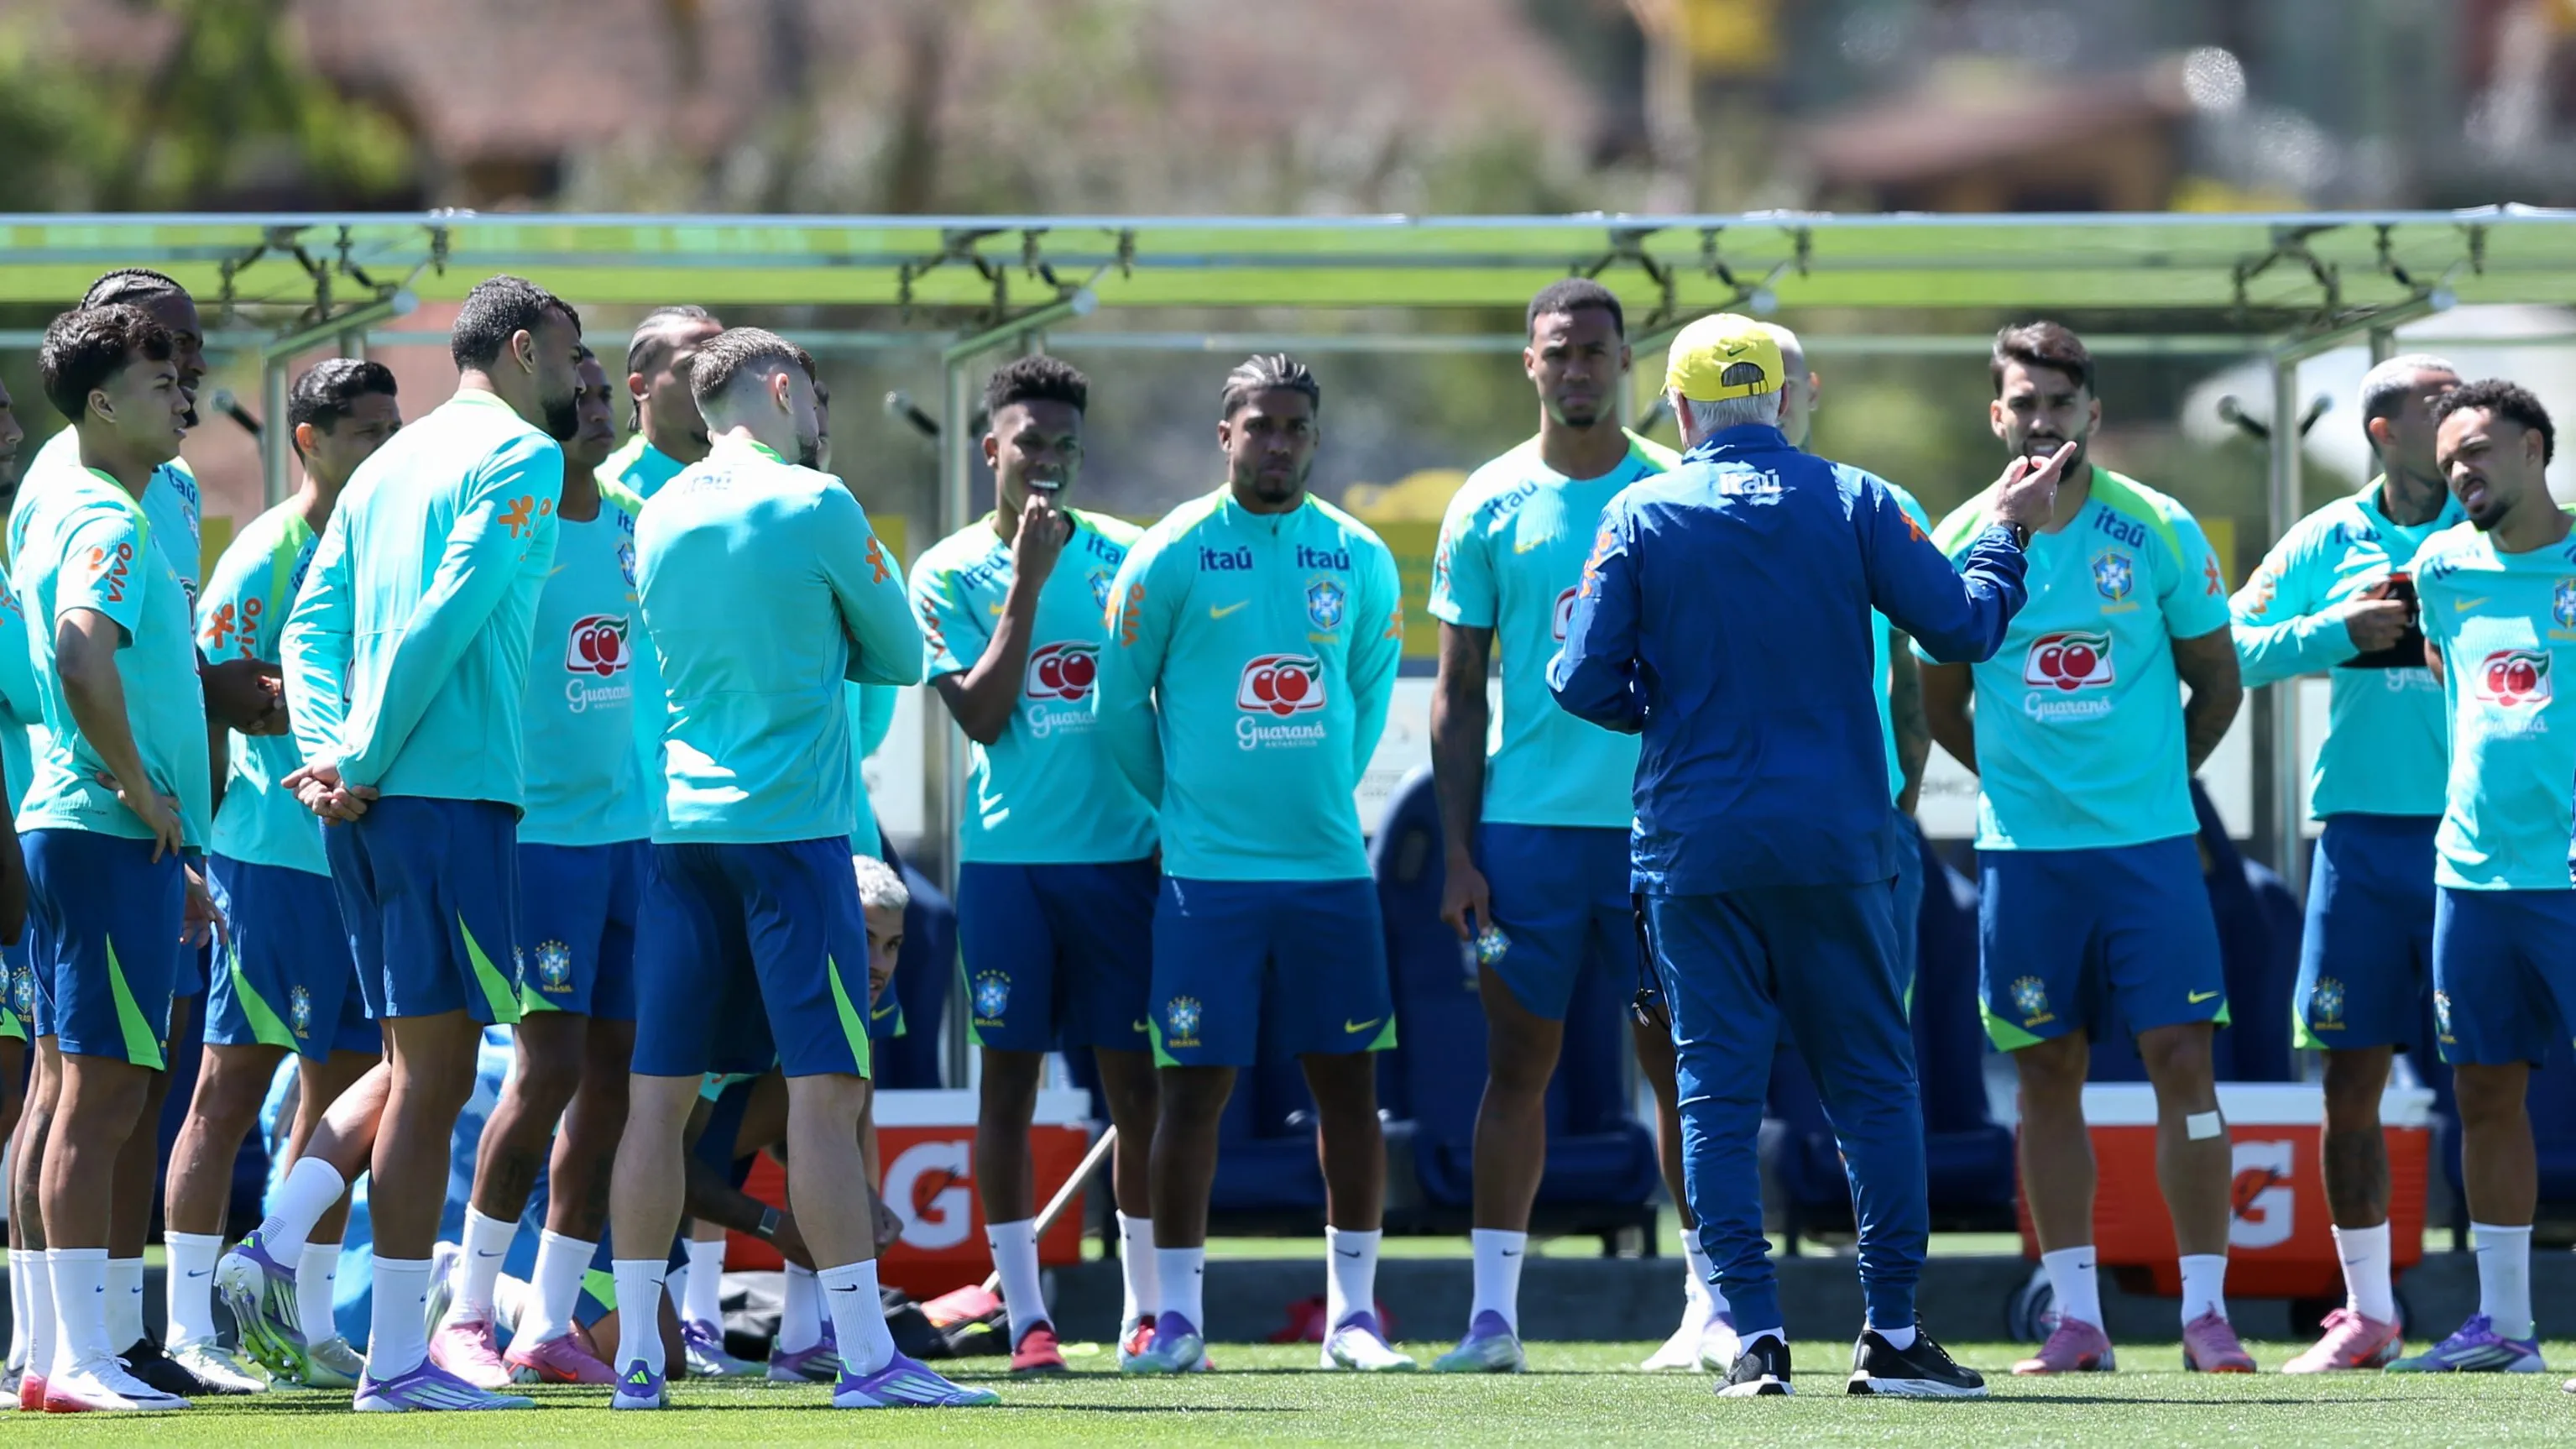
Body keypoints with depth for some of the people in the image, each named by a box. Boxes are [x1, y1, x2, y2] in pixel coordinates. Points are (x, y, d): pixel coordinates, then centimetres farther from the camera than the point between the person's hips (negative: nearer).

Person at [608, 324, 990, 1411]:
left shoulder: (657, 517, 10)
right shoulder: (814, 508, -7)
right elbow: (899, 656, 3)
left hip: (677, 825, 6)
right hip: (789, 824, -6)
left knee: (659, 1094, 6)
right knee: (826, 1090, -6)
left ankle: (635, 1354, 6)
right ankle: (864, 1354, -9)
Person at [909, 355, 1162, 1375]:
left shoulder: (1124, 557, 6)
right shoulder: (952, 572, 1)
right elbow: (982, 716, -8)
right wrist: (1026, 584, -13)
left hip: (1120, 849, 1)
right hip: (1006, 858, -1)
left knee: (1134, 1079, 2)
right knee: (1010, 1077, -1)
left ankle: (1146, 1310, 10)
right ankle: (1027, 1318, 2)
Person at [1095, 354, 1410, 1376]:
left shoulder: (1360, 560, 6)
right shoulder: (1170, 556, -4)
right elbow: (1121, 704, 4)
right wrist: (1180, 804, 9)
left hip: (1329, 862, 3)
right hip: (1208, 869, -3)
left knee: (1348, 1081, 3)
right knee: (1197, 1086, -2)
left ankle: (1352, 1309, 10)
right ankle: (1178, 1314, 4)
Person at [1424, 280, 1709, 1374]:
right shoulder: (1490, 506, 5)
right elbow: (1459, 691, 7)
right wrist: (1457, 853, 0)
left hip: (1660, 825, -1)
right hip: (1526, 823, 1)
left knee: (1679, 1066, 1)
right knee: (1517, 1065, 1)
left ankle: (1710, 1307, 5)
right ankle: (1492, 1312, 2)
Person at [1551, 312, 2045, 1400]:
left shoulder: (1639, 517, -1)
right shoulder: (1851, 502, 0)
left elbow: (1586, 684, -4)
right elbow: (1961, 627, 3)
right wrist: (2007, 533, 21)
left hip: (1694, 851, 0)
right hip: (1835, 848, 0)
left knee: (1718, 1093, 3)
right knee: (1872, 1084, 7)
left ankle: (1756, 1339, -5)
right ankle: (1892, 1334, 4)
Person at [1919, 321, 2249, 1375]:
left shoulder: (2159, 531, -1)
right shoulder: (1963, 543, 2)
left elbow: (2217, 683, 9)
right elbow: (1940, 701, 14)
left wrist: (2154, 777, 9)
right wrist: (2017, 779, 10)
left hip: (2150, 841, -1)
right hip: (2023, 850, 1)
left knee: (2182, 1061, -5)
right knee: (2047, 1077, 3)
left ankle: (2206, 1314, -2)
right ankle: (2076, 1317, 9)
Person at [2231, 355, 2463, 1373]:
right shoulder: (2329, 543, 8)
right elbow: (2233, 649, 5)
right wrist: (2341, 629, -8)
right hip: (2362, 827, 2)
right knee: (2351, 1081, 3)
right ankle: (2368, 1316, 13)